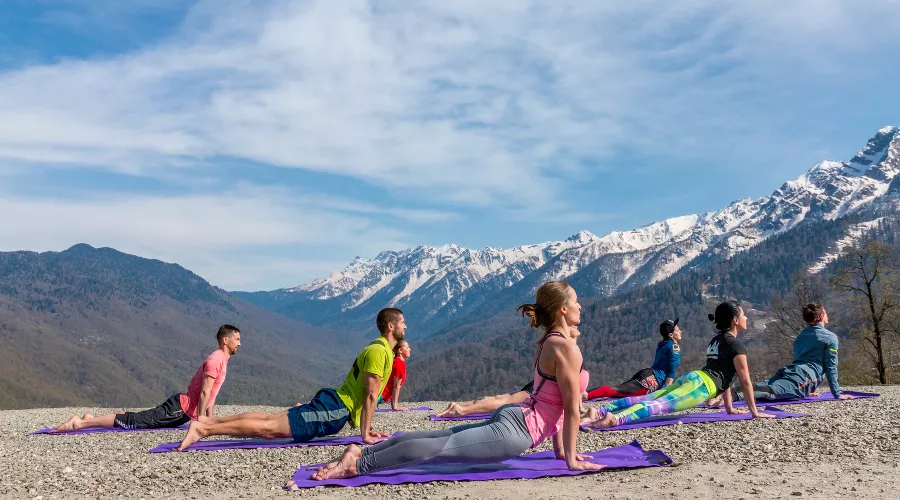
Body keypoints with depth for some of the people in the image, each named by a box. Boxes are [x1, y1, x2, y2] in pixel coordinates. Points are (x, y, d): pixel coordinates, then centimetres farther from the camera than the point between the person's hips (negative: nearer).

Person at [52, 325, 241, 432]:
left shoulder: (221, 360, 14)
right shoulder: (215, 360, -18)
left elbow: (211, 394, 22)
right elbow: (204, 393, -22)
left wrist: (210, 420, 20)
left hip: (181, 409, 9)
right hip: (180, 409, -9)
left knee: (136, 419, 14)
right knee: (132, 421, -10)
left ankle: (91, 418, 18)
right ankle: (80, 423, -10)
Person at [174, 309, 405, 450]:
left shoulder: (380, 349, 18)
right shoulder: (379, 351, -15)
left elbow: (366, 395, 26)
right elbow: (370, 396, -18)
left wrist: (367, 427, 23)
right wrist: (365, 434, -14)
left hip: (335, 405, 9)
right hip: (334, 410, -9)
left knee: (270, 419, 6)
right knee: (270, 428, -14)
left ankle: (205, 422, 5)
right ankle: (202, 429, -17)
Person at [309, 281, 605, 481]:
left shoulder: (549, 342, 17)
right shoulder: (566, 347, -13)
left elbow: (553, 403, 21)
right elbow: (572, 409, -11)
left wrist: (560, 449, 22)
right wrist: (571, 460, -6)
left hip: (511, 417, 9)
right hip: (516, 430, -9)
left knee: (436, 438, 7)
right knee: (439, 447, -12)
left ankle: (361, 453, 5)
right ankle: (359, 465, -14)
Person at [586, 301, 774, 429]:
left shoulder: (716, 341, 29)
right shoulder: (736, 345, 2)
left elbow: (722, 375, 35)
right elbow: (745, 381, 2)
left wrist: (730, 408, 38)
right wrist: (754, 411, 9)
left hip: (690, 377, 8)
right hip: (701, 385, -8)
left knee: (645, 398, -5)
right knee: (660, 405, -26)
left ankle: (599, 412, -18)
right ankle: (615, 418, -47)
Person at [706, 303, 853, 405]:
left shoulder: (800, 335, 33)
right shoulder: (830, 338, 11)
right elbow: (831, 367, 8)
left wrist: (807, 390, 48)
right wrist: (837, 394, 15)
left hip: (787, 370, 7)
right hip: (804, 378, -7)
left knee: (757, 388, -9)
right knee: (770, 392, -29)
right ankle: (732, 395, -54)